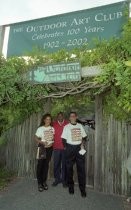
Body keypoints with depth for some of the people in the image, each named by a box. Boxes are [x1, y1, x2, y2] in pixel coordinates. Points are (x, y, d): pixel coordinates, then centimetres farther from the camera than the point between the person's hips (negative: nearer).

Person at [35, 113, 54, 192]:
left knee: (46, 165, 11)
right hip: (42, 148, -3)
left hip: (50, 148, 3)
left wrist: (52, 143, -6)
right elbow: (36, 138, -7)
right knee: (40, 165, 0)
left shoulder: (52, 128, 2)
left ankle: (44, 182, 26)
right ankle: (39, 183, 15)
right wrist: (42, 142, -21)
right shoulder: (40, 129, -8)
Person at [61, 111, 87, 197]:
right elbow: (64, 139, 0)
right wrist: (66, 147, 0)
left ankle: (83, 189, 12)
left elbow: (84, 137, 12)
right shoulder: (66, 127, 1)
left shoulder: (80, 126, 8)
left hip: (79, 148, 2)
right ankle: (71, 186, 25)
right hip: (70, 148, -1)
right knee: (69, 168, 7)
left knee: (81, 168, 1)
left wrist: (82, 144, -2)